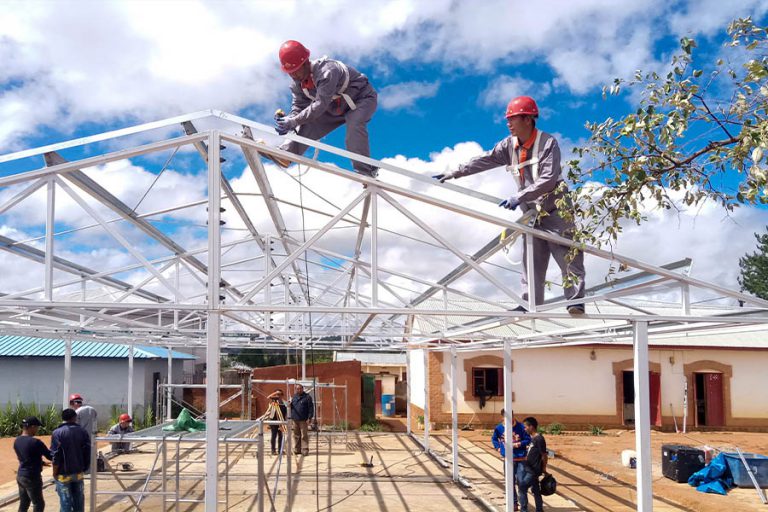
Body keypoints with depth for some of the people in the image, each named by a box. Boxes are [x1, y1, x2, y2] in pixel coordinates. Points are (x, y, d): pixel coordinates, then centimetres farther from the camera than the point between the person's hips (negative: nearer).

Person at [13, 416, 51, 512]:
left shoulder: (17, 441, 4)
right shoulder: (35, 442, -21)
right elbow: (50, 456, -13)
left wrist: (41, 463, 20)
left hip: (20, 475, 8)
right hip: (32, 477, -8)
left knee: (23, 504, 16)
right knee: (39, 504, 4)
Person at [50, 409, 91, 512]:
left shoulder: (57, 433, -10)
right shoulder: (82, 432, 0)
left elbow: (56, 456, -12)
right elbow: (87, 453, 2)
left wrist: (55, 473, -2)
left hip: (63, 474, -3)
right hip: (78, 473, 3)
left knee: (66, 502, 2)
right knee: (78, 500, 13)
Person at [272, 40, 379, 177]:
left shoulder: (327, 71, -38)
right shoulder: (298, 83, -11)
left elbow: (321, 104, -43)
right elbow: (298, 106, -12)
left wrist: (293, 121, -49)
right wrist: (287, 121, -35)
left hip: (362, 97, -8)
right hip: (336, 106, 8)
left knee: (353, 123, -35)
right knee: (310, 123, -9)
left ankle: (365, 170, -29)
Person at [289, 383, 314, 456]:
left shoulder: (307, 397, -1)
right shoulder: (294, 397, 15)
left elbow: (311, 408, -6)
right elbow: (291, 407, 23)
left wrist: (309, 418, -12)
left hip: (303, 420, -5)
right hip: (295, 420, 5)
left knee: (304, 436, -5)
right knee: (296, 436, 9)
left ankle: (305, 450, -4)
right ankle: (297, 450, 15)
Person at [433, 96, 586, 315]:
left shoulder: (548, 143, -14)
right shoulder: (510, 145, 6)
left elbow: (548, 179, -23)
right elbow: (485, 160, 4)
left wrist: (520, 197, -29)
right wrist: (455, 173, -3)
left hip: (555, 210, -6)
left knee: (568, 257, -8)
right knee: (532, 261, 4)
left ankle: (576, 301, -9)